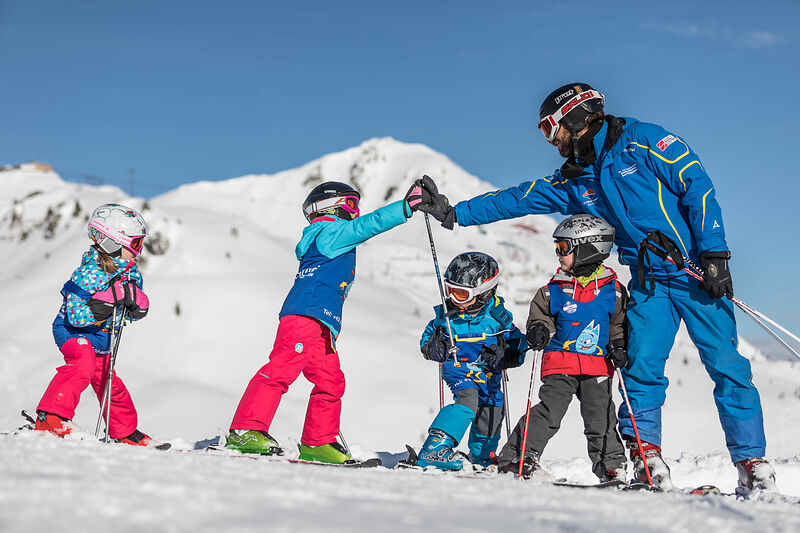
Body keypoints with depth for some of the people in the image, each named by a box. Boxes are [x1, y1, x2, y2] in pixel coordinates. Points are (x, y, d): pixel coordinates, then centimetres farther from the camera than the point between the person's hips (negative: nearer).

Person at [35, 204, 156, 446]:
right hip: (73, 332, -8)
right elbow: (76, 316, -32)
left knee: (109, 384, 18)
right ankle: (50, 419, -37)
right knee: (83, 364, -34)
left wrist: (135, 299, -20)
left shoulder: (131, 273, -3)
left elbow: (137, 313, 4)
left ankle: (125, 432, 35)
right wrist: (110, 298, -38)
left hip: (101, 339, 8)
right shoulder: (89, 274, -26)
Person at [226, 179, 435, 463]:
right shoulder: (330, 231, 2)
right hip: (306, 315, -11)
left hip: (321, 325, 11)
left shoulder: (331, 239, 32)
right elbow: (369, 224, -10)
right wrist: (409, 205, -9)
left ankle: (317, 443, 16)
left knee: (330, 382, 10)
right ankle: (245, 431, -23)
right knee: (281, 370, -18)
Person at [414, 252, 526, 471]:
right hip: (458, 370, -2)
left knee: (489, 425, 10)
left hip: (488, 374, 2)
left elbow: (517, 350, -3)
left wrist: (503, 357, -23)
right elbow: (426, 344, 8)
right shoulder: (445, 314, -7)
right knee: (467, 399, -32)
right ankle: (434, 449, -37)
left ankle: (480, 462, 42)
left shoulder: (498, 317, -11)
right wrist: (434, 348, -15)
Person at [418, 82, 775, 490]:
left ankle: (752, 461, 0)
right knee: (642, 363, -12)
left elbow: (697, 186, -11)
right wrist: (455, 213, 9)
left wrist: (714, 253, -17)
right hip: (649, 281, 5)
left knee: (726, 365, -7)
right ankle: (646, 452, -1)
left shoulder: (643, 141, -7)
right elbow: (516, 200, 14)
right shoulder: (573, 182, 11)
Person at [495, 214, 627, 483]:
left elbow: (620, 323, 12)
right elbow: (540, 316, 10)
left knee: (601, 416, -1)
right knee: (550, 410, -12)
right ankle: (516, 458, -6)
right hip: (560, 362, 0)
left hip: (597, 365, 1)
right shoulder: (554, 289, 5)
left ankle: (611, 466, 15)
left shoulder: (613, 290, 4)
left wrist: (618, 345, -4)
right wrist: (539, 331, -11)